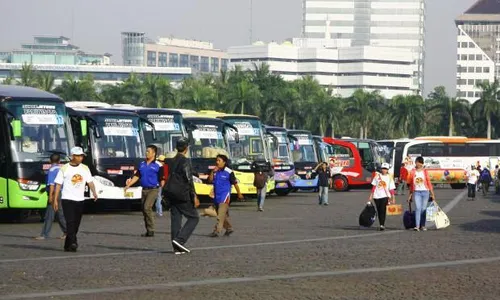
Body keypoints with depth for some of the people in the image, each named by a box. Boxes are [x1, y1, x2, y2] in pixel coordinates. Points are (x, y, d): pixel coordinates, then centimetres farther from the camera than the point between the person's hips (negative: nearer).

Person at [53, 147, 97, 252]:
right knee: (70, 222, -17)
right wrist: (55, 200, -6)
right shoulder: (64, 169, -2)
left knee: (76, 224, 7)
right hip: (67, 199, -4)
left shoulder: (85, 168, 9)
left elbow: (90, 181, 2)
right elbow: (58, 185, -1)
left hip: (80, 200, 4)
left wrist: (94, 192, -18)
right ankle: (73, 243, -26)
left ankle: (68, 245, 17)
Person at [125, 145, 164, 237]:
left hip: (153, 189, -7)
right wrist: (129, 185, 8)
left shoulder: (158, 165, -5)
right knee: (144, 210, 7)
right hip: (144, 190, 7)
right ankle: (148, 231, 15)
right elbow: (137, 176, 15)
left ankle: (151, 230, -14)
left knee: (147, 207, -20)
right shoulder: (142, 164, 12)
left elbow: (162, 180, -6)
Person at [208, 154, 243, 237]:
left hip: (225, 196, -7)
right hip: (216, 196, 7)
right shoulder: (215, 171, 8)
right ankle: (229, 228, 32)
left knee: (221, 215, -15)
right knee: (224, 215, 16)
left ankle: (217, 231, -21)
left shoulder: (229, 172, -8)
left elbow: (235, 183, -1)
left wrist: (239, 194, 4)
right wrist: (213, 172, -12)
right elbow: (210, 180, 0)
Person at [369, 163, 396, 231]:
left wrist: (393, 198, -2)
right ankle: (381, 225, 15)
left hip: (385, 196, -3)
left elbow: (391, 189, 2)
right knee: (379, 211, 6)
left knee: (383, 210, -15)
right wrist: (371, 195, 9)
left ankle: (382, 225, -18)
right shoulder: (377, 175, 9)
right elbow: (374, 186, 12)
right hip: (377, 196, 3)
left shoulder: (389, 177, 3)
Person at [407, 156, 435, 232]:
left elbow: (429, 183, 5)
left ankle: (423, 225, 10)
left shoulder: (425, 172, 4)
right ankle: (417, 226, -18)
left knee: (423, 209, 3)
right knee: (418, 208, -13)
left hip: (425, 192, 0)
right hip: (416, 192, 0)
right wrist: (410, 195, 13)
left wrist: (432, 194, 3)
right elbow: (411, 184, 12)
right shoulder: (412, 172, 6)